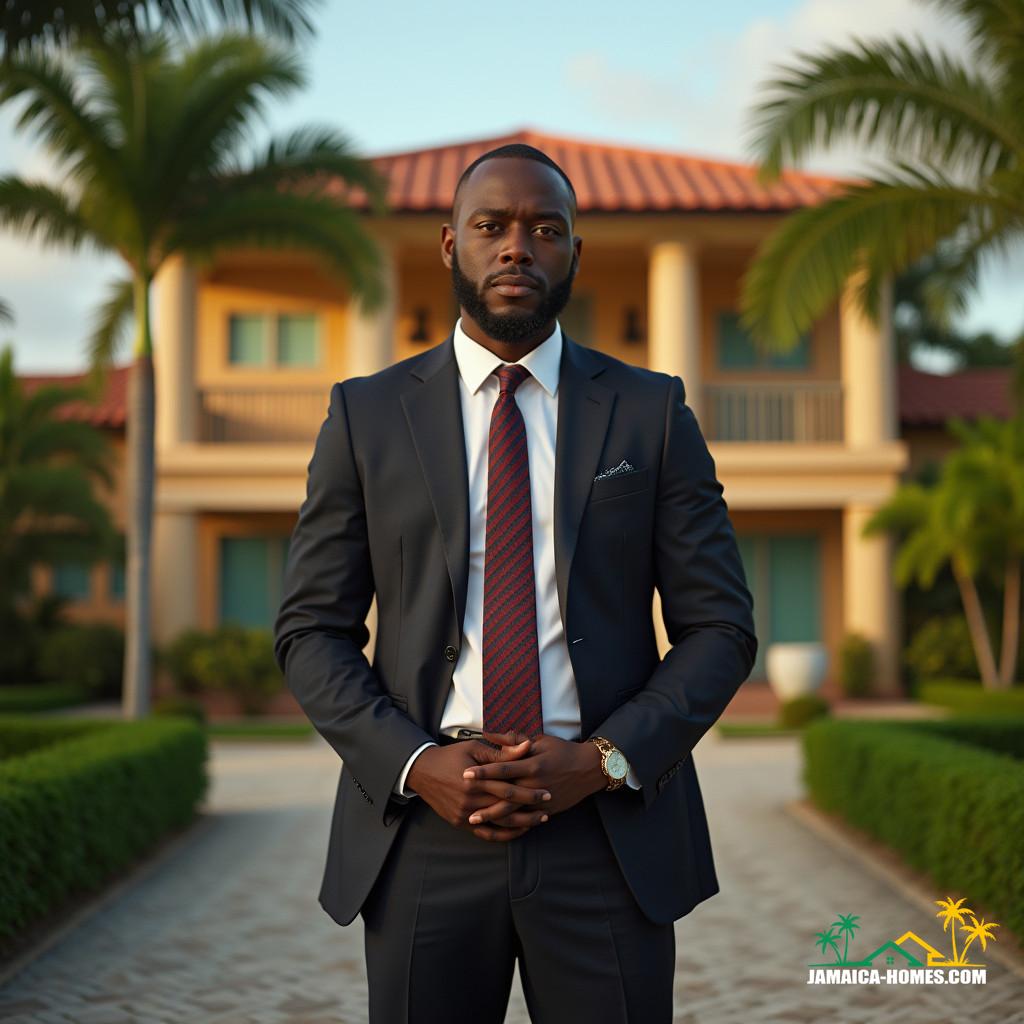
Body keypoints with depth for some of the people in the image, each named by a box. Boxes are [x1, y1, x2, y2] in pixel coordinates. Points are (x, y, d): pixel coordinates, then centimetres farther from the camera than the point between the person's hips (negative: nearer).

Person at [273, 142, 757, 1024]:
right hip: (423, 824, 0)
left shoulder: (652, 411, 4)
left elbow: (719, 628, 3)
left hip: (609, 827, 0)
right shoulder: (367, 414, 5)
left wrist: (602, 760, -10)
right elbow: (312, 631, 4)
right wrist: (414, 765, -11)